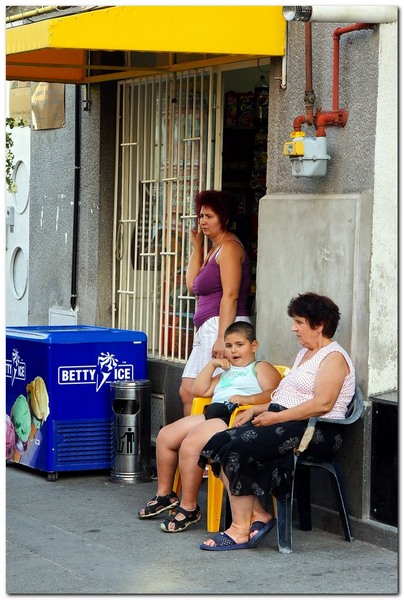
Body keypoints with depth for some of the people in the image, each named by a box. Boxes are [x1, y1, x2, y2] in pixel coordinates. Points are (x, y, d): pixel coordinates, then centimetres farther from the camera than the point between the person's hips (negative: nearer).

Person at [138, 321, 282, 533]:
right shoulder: (226, 372, 35)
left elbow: (274, 393, -9)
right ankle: (164, 494, 12)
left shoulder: (260, 368, 10)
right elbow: (199, 391, 25)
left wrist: (248, 399, -23)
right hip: (212, 413, 9)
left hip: (236, 418, -9)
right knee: (165, 435, 2)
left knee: (191, 443, -29)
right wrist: (212, 364, 19)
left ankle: (189, 507, -22)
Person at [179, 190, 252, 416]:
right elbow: (193, 285, 20)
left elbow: (230, 296, -17)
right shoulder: (214, 249, 21)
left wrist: (222, 338, -24)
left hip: (224, 327, -10)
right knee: (187, 391, 7)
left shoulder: (229, 247, -8)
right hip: (207, 329, 10)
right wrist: (197, 247, 18)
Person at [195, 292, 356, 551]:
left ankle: (240, 530, -22)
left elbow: (323, 404, -19)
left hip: (316, 432, -10)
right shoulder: (304, 354, 25)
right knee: (219, 444, -11)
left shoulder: (334, 357, -6)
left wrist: (276, 417, -19)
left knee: (238, 447, -27)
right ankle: (258, 514, -12)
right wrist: (256, 410, 8)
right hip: (286, 421, 10)